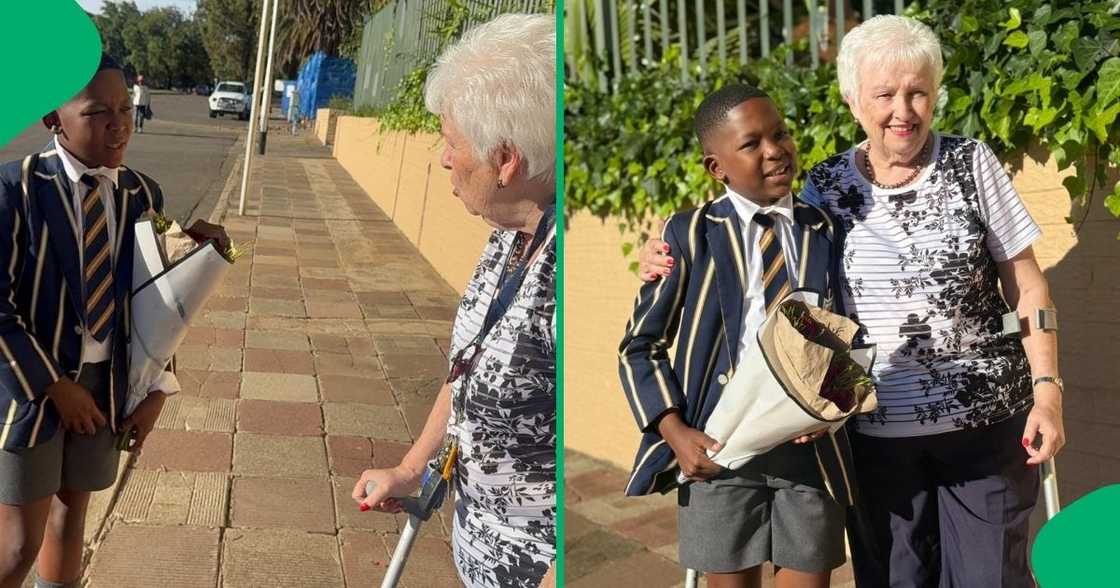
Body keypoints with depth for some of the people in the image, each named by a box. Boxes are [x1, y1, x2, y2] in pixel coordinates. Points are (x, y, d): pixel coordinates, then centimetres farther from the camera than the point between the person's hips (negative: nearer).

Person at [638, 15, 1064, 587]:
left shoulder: (970, 164, -3)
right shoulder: (825, 186, 0)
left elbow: (1027, 288, 1)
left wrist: (1047, 390, -7)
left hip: (985, 417, -1)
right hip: (876, 428, 1)